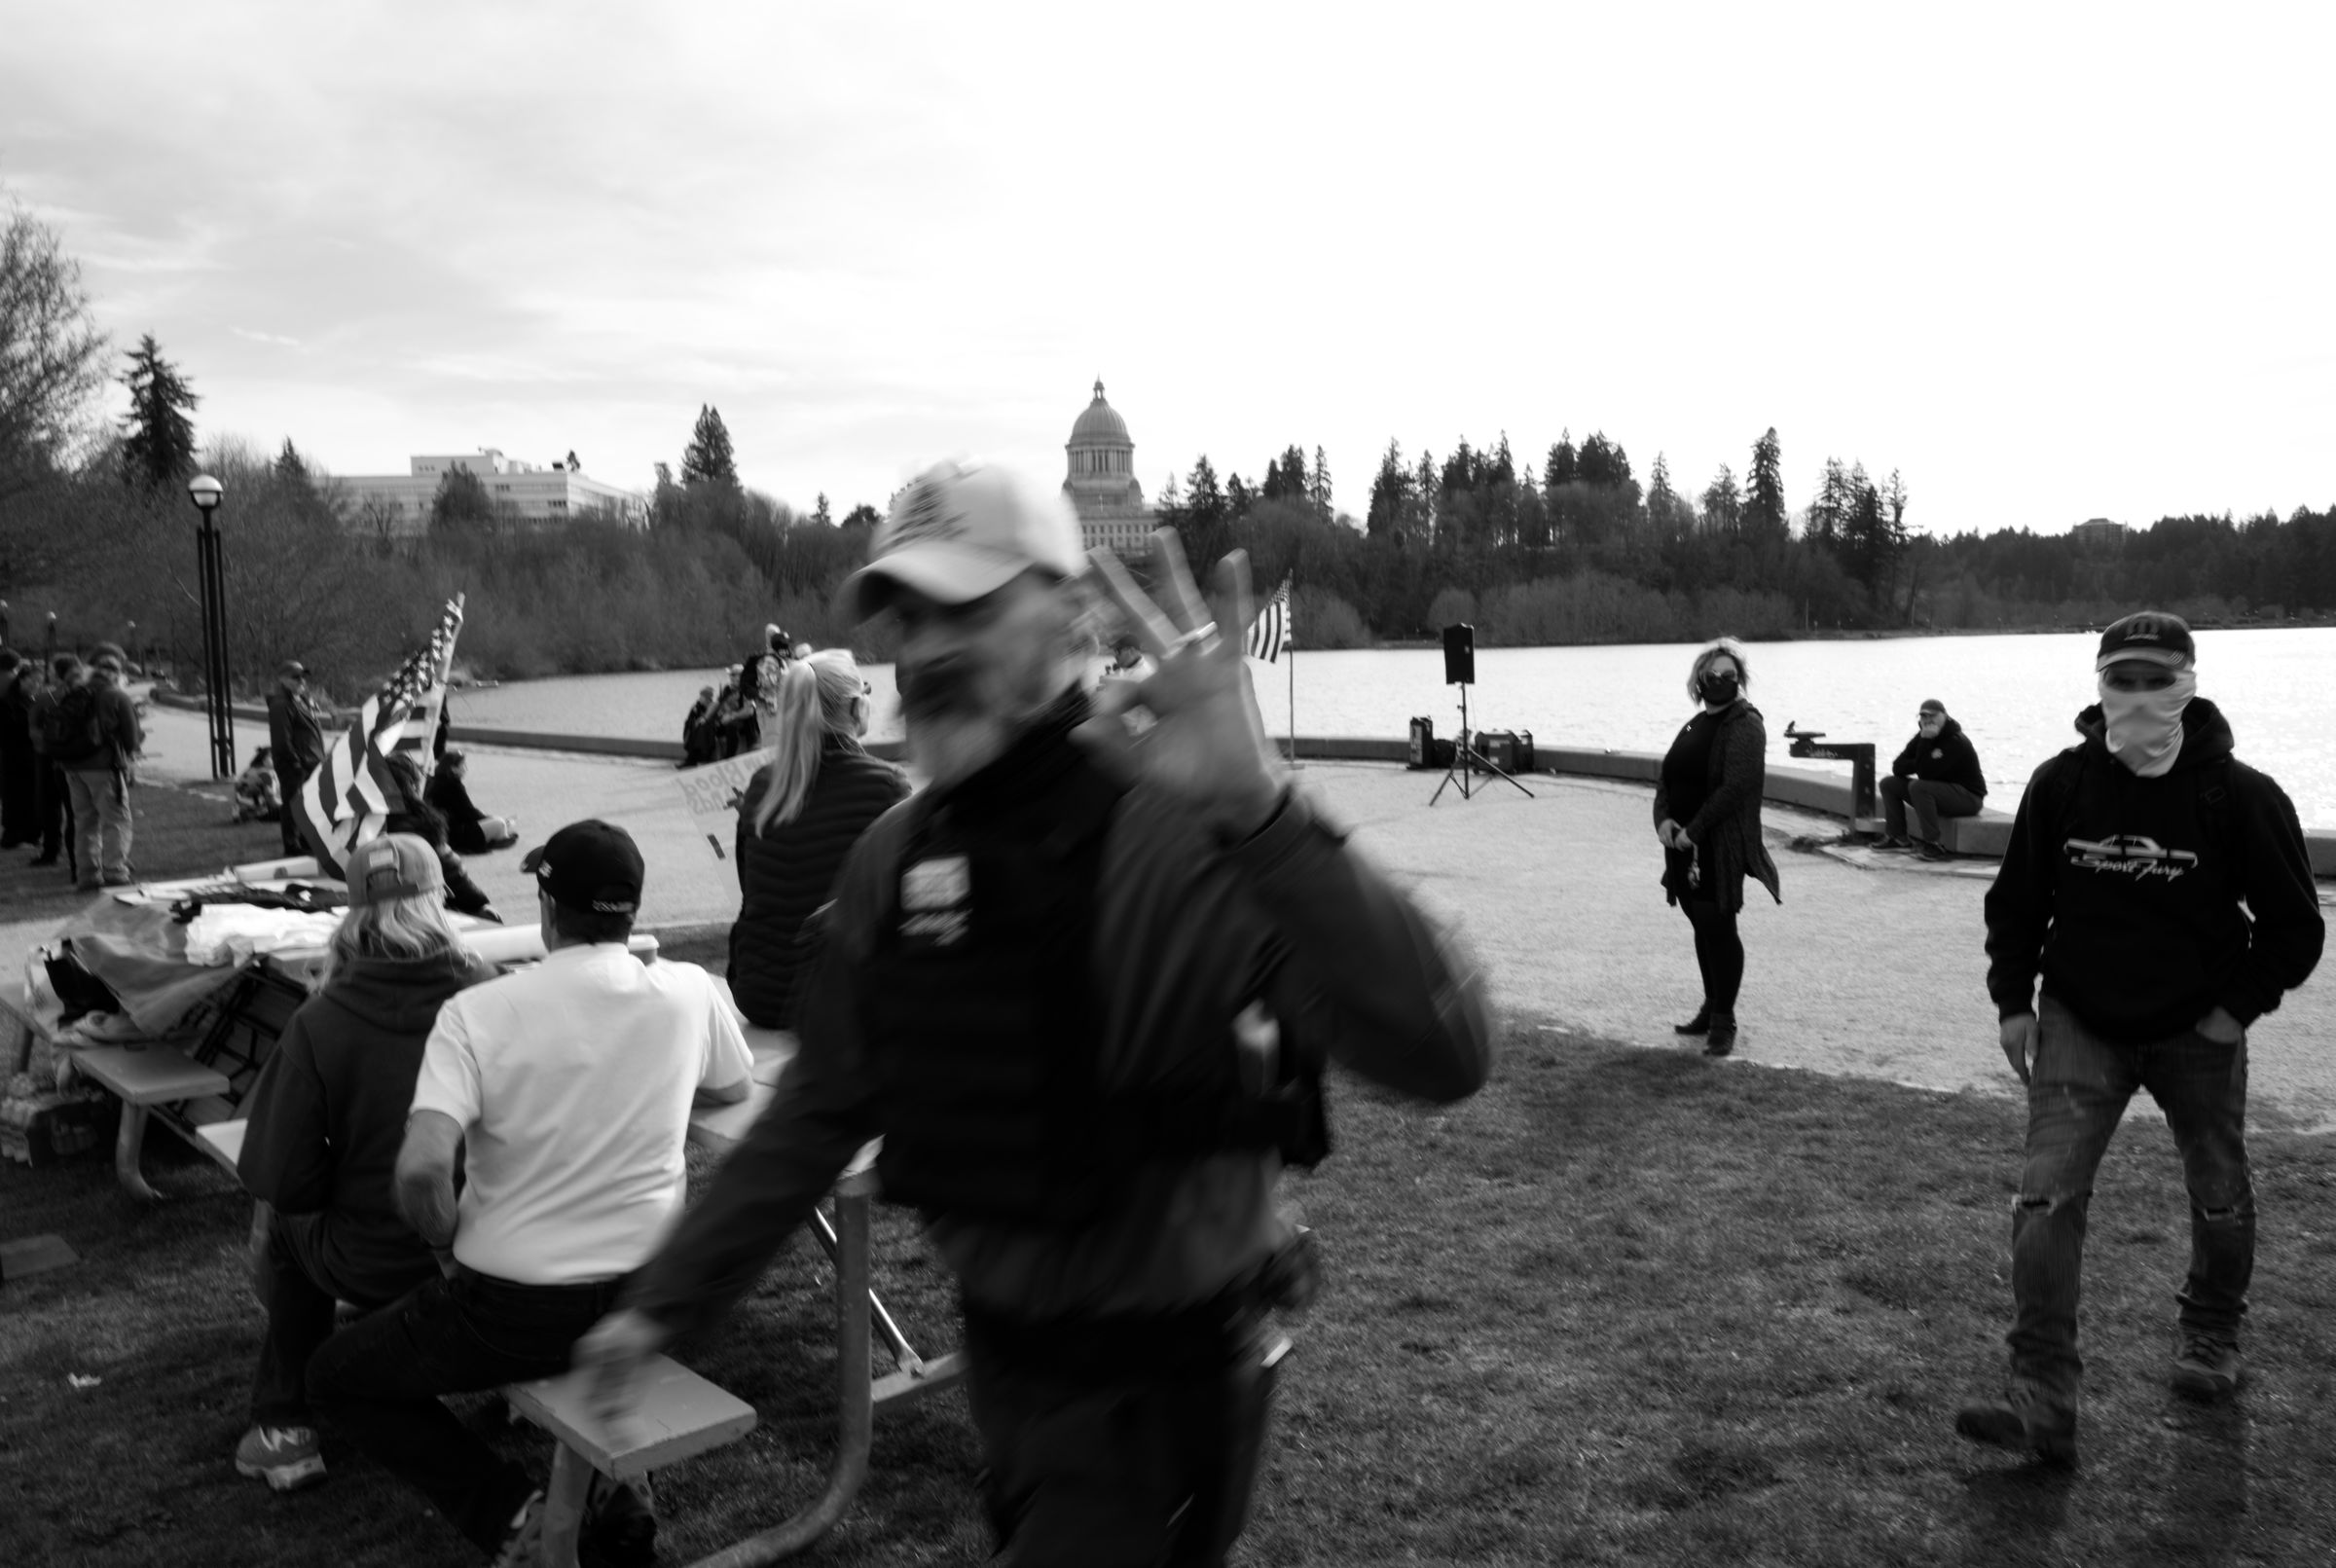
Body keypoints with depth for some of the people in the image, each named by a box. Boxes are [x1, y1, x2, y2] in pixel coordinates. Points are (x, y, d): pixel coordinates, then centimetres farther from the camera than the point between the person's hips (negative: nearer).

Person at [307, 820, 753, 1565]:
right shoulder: (690, 992, -7)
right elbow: (731, 1089, 13)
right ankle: (612, 1490, 25)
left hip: (518, 1310, -4)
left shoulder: (478, 1011, -16)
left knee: (335, 1376, 21)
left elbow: (420, 1172, -26)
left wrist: (453, 1245, -5)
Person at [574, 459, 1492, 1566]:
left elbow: (1442, 1055, -36)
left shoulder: (1185, 833, -24)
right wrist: (664, 1301, 9)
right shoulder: (895, 855, -3)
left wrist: (1259, 808, -48)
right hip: (999, 1353, 6)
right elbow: (821, 1108, 8)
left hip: (1157, 1389, -6)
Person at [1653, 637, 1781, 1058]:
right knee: (1702, 926, 15)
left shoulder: (1745, 724, -8)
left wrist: (1693, 830, -18)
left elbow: (1736, 786, -18)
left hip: (1721, 845, -8)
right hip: (1683, 843, 8)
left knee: (1718, 926, -5)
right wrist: (1662, 818, -5)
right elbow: (1666, 776, 14)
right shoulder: (1697, 724, 17)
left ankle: (1724, 1021, 2)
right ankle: (1712, 1007, 26)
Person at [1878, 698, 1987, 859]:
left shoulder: (1956, 741, -19)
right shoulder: (1922, 737, 5)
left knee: (1918, 786, -34)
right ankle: (1897, 837, 2)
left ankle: (1932, 844, -32)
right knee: (1889, 784, 2)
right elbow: (1897, 768, -4)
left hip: (1968, 796, -9)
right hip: (1939, 792, 9)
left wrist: (1925, 740, -26)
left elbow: (1926, 773, -29)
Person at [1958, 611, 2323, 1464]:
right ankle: (2042, 1398, -11)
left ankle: (2209, 1337, 47)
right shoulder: (2061, 783, -9)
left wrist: (2235, 1010, -9)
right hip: (2080, 1024, 0)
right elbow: (2016, 901, 3)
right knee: (2047, 1196, -13)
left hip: (2198, 1033, 0)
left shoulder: (2240, 796, -13)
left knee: (2219, 1197, 18)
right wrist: (2013, 1002, -1)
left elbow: (2294, 926, -3)